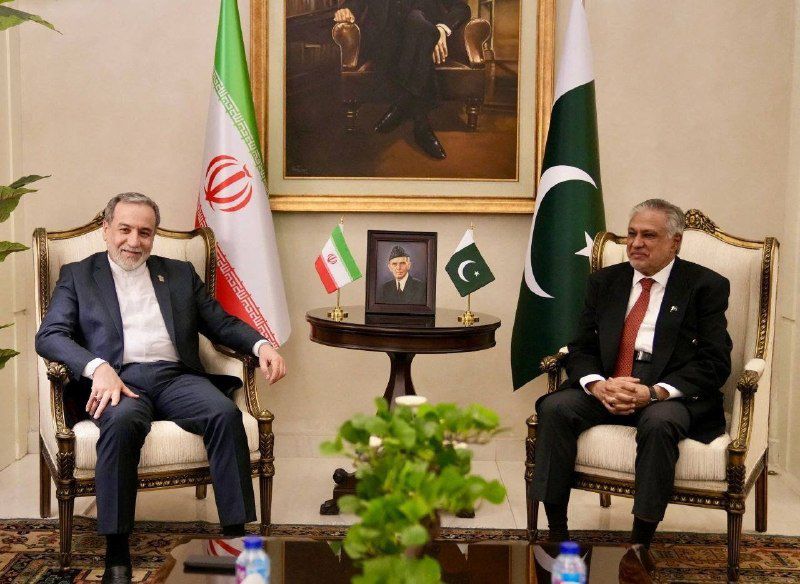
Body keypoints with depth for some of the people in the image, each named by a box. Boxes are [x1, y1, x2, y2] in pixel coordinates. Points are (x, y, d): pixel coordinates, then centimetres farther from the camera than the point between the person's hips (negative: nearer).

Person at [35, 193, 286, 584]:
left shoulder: (180, 274, 24)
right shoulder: (78, 275, 17)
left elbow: (222, 324, 20)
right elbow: (49, 336, 4)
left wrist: (261, 345, -2)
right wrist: (98, 368, -16)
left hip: (176, 376, 3)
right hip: (118, 379, -2)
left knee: (225, 413, -29)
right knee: (122, 420, -37)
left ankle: (235, 537, -26)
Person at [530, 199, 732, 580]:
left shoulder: (706, 286, 2)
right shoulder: (604, 282, 14)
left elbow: (714, 363, -6)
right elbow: (580, 348, 10)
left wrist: (654, 392, -21)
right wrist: (598, 385, -13)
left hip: (670, 394, -4)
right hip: (606, 387, 4)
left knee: (659, 423, -36)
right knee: (555, 408, -23)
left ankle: (640, 547, -26)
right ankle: (556, 535, -20)